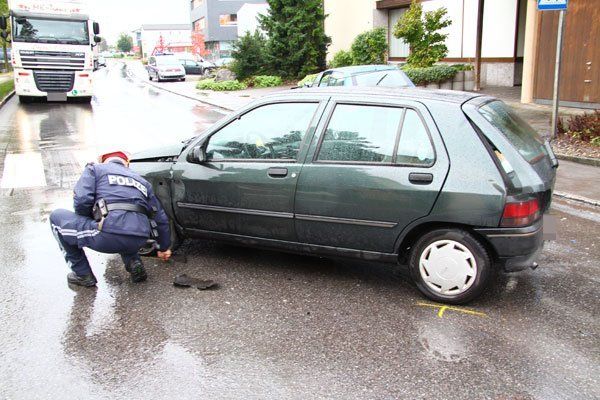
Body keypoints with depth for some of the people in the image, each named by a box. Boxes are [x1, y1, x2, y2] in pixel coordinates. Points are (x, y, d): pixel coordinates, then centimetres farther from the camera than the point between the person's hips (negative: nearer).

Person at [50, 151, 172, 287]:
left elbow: (81, 200, 0)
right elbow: (161, 218, 30)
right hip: (138, 242, 5)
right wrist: (164, 248, 43)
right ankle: (134, 262, 17)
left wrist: (88, 223, 21)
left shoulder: (95, 169, 17)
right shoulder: (141, 180, 29)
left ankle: (82, 274, 20)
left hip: (108, 237, -5)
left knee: (57, 218, 20)